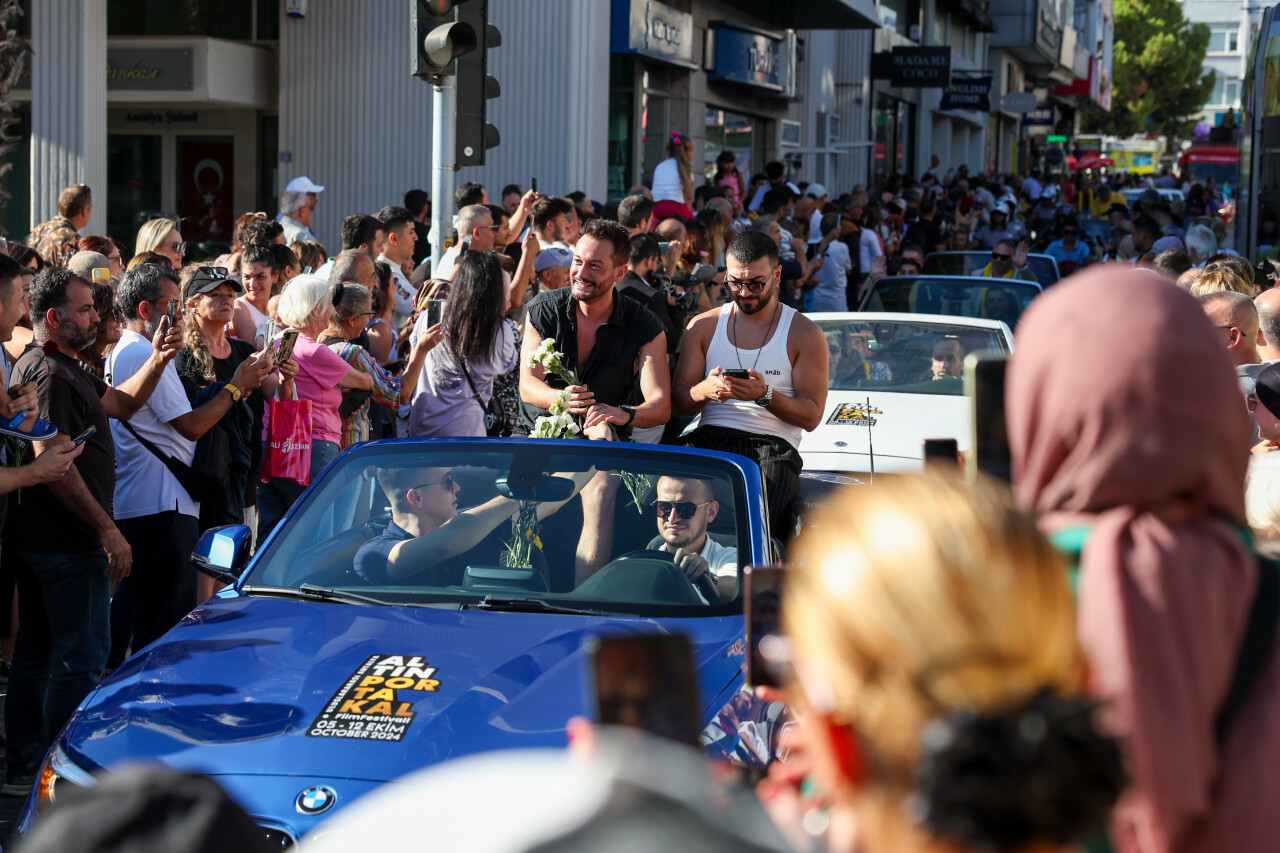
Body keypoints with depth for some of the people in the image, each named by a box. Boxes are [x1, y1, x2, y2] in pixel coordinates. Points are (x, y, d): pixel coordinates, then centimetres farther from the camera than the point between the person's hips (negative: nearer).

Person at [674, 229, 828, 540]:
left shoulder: (804, 334, 9)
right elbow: (679, 403, 13)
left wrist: (766, 395, -16)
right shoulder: (703, 326, 18)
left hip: (772, 444, -2)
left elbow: (812, 416, 3)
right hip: (709, 439, 3)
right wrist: (705, 390, -11)